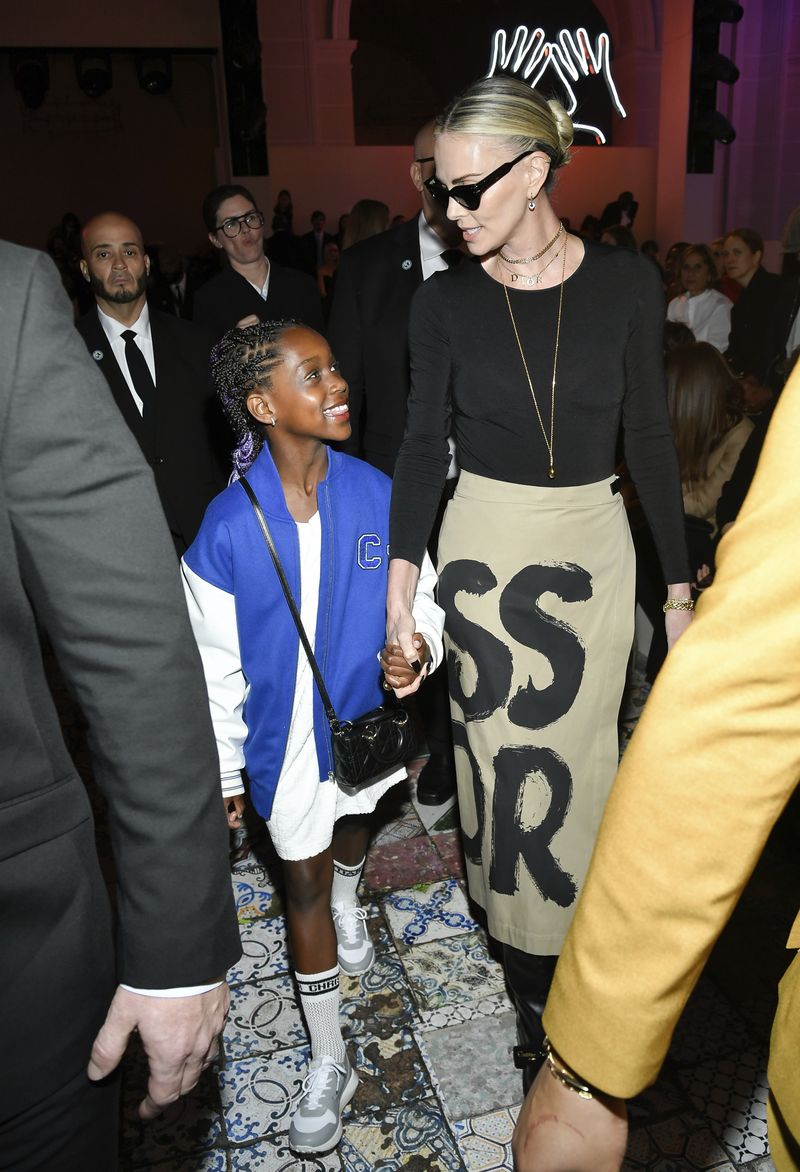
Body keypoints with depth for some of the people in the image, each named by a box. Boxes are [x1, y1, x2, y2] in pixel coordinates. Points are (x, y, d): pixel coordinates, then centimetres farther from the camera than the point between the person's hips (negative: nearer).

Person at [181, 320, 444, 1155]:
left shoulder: (375, 494, -16)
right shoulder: (229, 528, -21)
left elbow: (421, 594, -3)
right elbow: (216, 667, -10)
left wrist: (418, 648, -25)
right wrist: (224, 773, -2)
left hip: (365, 716, 2)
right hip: (286, 737, -2)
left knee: (353, 820, 30)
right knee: (303, 885, 11)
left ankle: (347, 901, 66)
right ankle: (328, 1061, 32)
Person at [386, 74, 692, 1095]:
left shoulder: (624, 284, -5)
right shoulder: (444, 301, -4)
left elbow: (649, 438, -1)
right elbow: (424, 445, -2)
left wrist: (679, 584, 1)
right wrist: (400, 587, -9)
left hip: (591, 543, 0)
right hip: (481, 544, 0)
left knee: (572, 753, 10)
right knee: (497, 749, 8)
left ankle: (553, 937, 36)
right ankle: (530, 962, 29)